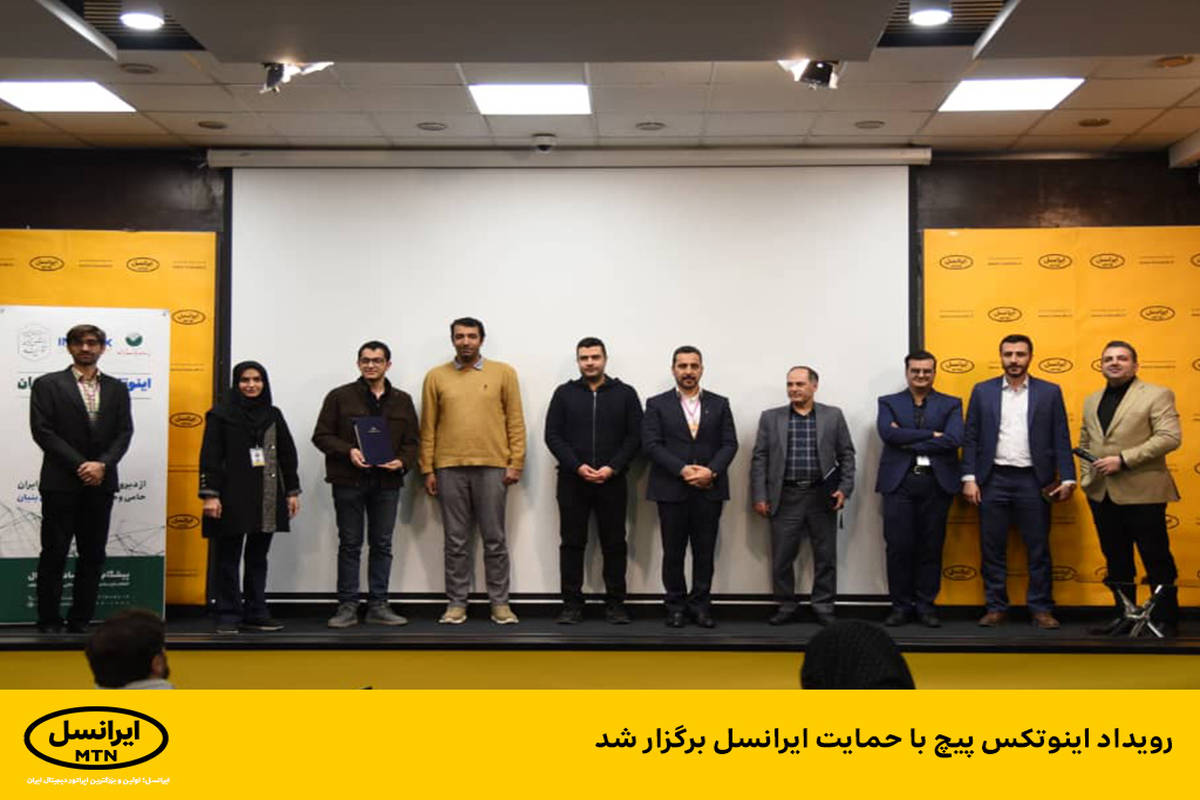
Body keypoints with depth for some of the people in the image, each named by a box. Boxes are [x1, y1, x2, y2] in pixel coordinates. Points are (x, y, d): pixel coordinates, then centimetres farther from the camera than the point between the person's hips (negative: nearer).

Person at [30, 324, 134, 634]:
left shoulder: (117, 389, 11)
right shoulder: (48, 385, 1)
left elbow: (124, 432, 5)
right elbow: (42, 431, -7)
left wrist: (103, 464, -12)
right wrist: (80, 465, -14)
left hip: (100, 483, 3)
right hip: (61, 483, -3)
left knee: (92, 556, 6)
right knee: (54, 555, 1)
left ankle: (80, 621, 14)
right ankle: (49, 622, 9)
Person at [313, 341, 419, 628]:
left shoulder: (402, 400, 12)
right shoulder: (340, 397, 3)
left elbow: (411, 441, 12)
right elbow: (321, 435, 1)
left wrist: (403, 462, -8)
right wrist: (348, 451, -15)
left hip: (387, 483, 3)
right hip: (348, 481, -2)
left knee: (382, 545, 6)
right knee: (350, 545, 3)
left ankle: (378, 605, 14)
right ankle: (348, 606, 9)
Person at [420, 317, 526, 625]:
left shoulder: (503, 373, 4)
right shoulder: (436, 377, 7)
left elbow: (515, 421, 3)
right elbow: (428, 427, 7)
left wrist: (516, 463, -4)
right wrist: (428, 469, 2)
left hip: (492, 467, -1)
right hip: (449, 468, 1)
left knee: (495, 540, 4)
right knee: (456, 541, 6)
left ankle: (500, 603, 12)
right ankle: (456, 603, 14)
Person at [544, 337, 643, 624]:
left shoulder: (625, 394, 5)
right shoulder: (564, 393, 5)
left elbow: (635, 436, 0)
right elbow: (553, 436, 0)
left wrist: (612, 468, -12)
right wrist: (577, 466, -12)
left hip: (612, 482, 0)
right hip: (572, 481, 0)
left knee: (614, 544, 4)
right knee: (572, 544, 4)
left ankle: (615, 603, 12)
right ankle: (572, 603, 11)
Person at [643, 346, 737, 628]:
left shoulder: (719, 404, 10)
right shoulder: (657, 404, 4)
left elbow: (729, 444, 4)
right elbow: (652, 444, -5)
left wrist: (711, 471, -13)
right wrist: (682, 469, -16)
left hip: (709, 489, 1)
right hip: (672, 489, -1)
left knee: (705, 552, 4)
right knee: (673, 552, 4)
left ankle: (700, 604, 14)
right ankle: (676, 605, 14)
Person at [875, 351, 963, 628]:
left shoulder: (951, 405, 10)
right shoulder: (889, 403, 11)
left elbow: (953, 439, -7)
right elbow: (888, 433, -8)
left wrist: (908, 442, -9)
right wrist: (931, 434, -12)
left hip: (936, 483, 0)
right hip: (899, 482, 0)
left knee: (931, 547, 4)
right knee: (899, 547, -1)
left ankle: (925, 606, 14)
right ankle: (901, 606, 9)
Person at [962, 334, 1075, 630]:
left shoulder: (1050, 392, 6)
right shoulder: (982, 391, 7)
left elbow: (1061, 439, 4)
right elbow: (970, 439, 5)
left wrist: (1067, 478, -5)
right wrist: (969, 478, -3)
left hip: (1033, 481, -1)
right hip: (993, 480, 1)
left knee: (1039, 549, 3)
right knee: (992, 549, 5)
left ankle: (1041, 609, 12)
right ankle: (996, 607, 14)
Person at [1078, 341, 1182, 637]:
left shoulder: (1157, 395, -2)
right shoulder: (1092, 400, 16)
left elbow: (1170, 437, -13)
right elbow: (1084, 442, 22)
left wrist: (1123, 460, -18)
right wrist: (1086, 476, 7)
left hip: (1142, 492, -6)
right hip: (1101, 494, 6)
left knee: (1156, 558, 1)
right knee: (1115, 559, 11)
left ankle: (1165, 620, 11)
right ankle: (1124, 616, 21)